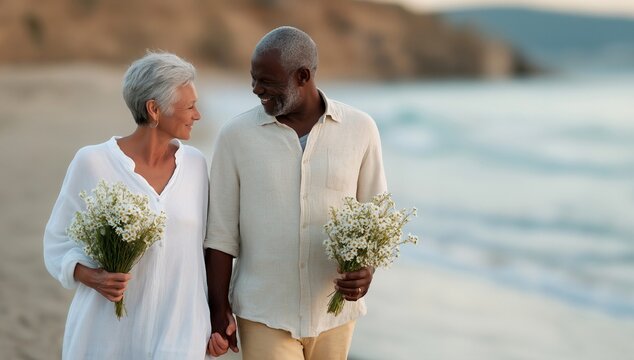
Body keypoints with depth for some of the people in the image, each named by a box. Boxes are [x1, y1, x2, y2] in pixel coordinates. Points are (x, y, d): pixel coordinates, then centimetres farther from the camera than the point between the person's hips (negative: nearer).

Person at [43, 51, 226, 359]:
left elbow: (201, 244, 11)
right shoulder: (93, 162, -6)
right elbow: (58, 242, 1)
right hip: (107, 333, -2)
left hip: (177, 334, 2)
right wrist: (92, 277, -16)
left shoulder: (194, 164, 4)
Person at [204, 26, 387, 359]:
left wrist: (366, 269, -15)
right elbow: (221, 232, -2)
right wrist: (218, 312, -4)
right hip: (263, 314, -1)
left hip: (334, 311, 2)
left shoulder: (359, 130, -4)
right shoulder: (236, 135, -6)